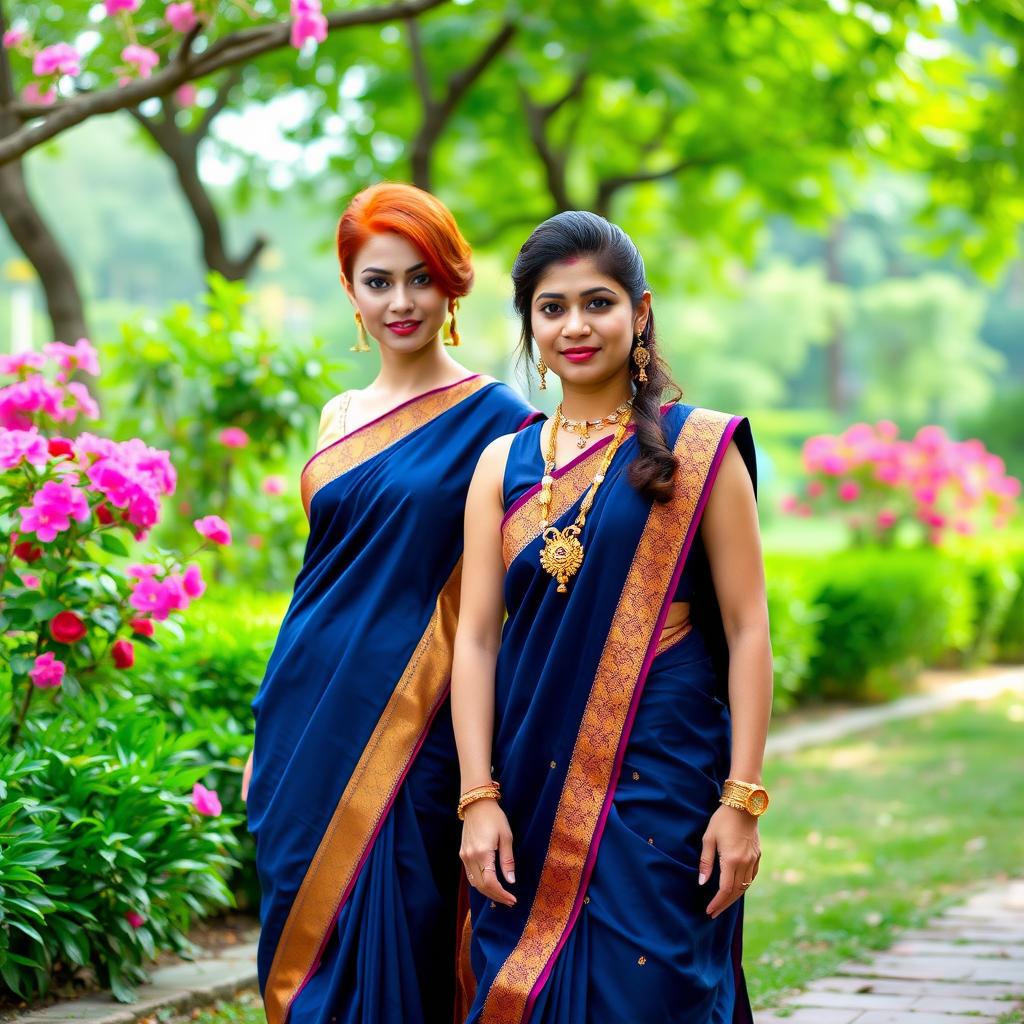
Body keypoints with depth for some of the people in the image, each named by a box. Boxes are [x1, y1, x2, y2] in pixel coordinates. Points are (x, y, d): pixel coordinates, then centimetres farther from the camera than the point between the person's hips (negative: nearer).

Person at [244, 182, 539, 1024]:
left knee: (391, 952, -3)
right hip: (310, 717, 6)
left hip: (412, 728, -6)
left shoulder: (493, 419, -5)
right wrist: (269, 736, 16)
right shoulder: (340, 418, 13)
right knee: (304, 946, 9)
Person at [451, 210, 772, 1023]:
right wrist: (478, 798, -4)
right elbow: (476, 637, 5)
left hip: (661, 783, -3)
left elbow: (747, 629, -3)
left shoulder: (698, 449, -1)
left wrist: (743, 800, -9)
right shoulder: (504, 466, 9)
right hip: (532, 784, 3)